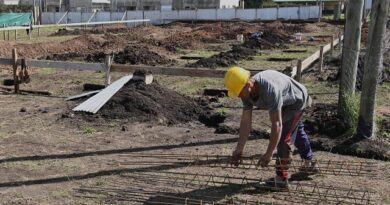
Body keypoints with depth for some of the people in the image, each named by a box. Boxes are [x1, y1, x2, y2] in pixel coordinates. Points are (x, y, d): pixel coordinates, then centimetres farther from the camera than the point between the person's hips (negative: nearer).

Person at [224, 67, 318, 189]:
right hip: (284, 103, 9)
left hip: (296, 100, -9)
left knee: (283, 137, -16)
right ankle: (309, 163, 49)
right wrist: (239, 150, -20)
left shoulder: (270, 90, -46)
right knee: (297, 131, 26)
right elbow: (246, 122, -19)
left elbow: (277, 124, -45)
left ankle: (281, 179, -4)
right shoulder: (247, 91, -23)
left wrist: (269, 154, -43)